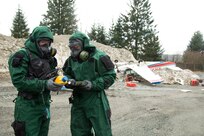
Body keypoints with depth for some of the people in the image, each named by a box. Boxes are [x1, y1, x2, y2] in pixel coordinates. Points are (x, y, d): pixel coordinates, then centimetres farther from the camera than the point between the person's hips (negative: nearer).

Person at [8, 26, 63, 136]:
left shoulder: (47, 57, 13)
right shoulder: (22, 55, -10)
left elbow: (52, 76, 18)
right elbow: (18, 81, -19)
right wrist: (44, 84, -24)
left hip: (45, 105, 7)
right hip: (29, 106, -7)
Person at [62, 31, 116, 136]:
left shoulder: (98, 57, -14)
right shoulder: (71, 59, 7)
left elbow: (110, 76, -12)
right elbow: (66, 75, 17)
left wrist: (93, 84, -23)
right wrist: (69, 81, -8)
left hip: (95, 100, -6)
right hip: (78, 100, 6)